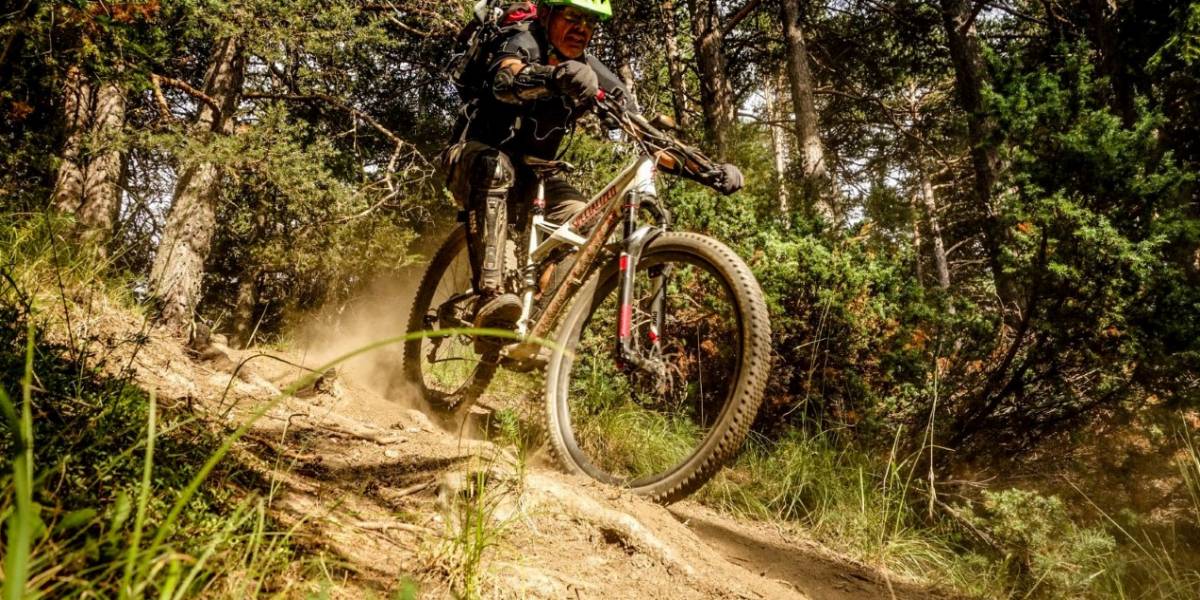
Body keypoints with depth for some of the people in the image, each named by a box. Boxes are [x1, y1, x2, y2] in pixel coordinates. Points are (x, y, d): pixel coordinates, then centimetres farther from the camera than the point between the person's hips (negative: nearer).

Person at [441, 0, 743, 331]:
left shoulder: (590, 70, -4)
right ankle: (490, 298, -46)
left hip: (529, 173, 5)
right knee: (496, 167, -39)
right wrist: (559, 75, -65)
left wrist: (710, 170, -21)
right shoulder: (523, 41, -16)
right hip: (474, 157, -5)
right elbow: (505, 80, -42)